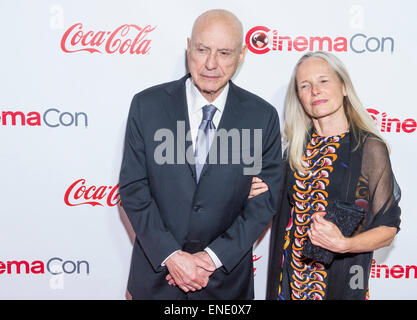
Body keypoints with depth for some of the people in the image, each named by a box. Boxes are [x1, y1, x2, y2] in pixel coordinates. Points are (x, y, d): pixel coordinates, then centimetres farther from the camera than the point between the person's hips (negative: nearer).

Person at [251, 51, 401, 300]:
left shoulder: (370, 148, -13)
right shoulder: (298, 145, 1)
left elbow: (388, 228, -9)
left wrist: (343, 243, -24)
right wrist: (261, 194, -4)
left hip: (340, 280, -4)